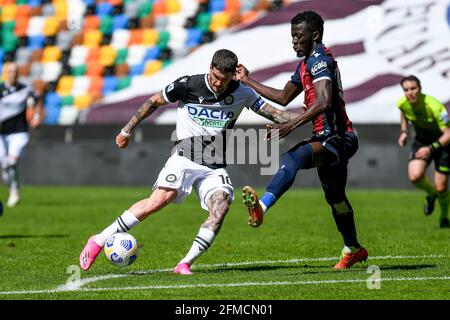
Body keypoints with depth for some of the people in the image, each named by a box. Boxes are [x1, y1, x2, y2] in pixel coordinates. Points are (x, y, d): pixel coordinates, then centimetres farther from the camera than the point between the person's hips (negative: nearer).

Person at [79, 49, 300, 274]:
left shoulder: (242, 93, 2)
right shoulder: (188, 85, -7)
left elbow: (274, 114, 7)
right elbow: (154, 102, 7)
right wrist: (127, 131, 12)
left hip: (215, 167, 3)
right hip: (185, 158, -3)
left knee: (221, 206, -24)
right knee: (160, 199, -25)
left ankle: (185, 264, -19)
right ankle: (99, 241, -17)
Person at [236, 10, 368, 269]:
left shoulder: (319, 59, -14)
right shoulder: (306, 62, 17)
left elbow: (324, 102, -29)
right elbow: (284, 97, 28)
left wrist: (291, 126, -35)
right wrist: (248, 81, 28)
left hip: (337, 139, -11)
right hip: (330, 140, 11)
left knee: (292, 159, -34)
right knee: (334, 196, 25)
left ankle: (262, 207, -55)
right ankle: (353, 250, 43)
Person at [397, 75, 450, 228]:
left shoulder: (434, 106, -33)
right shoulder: (402, 103, -17)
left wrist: (431, 148, -39)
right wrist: (404, 132, 0)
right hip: (421, 141, 4)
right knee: (415, 176, -22)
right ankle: (431, 194, 13)